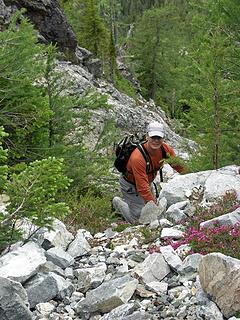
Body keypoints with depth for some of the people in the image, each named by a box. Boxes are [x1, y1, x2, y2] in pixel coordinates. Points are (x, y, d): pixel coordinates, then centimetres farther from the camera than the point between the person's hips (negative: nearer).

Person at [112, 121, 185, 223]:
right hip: (131, 186, -7)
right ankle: (118, 203, 17)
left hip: (148, 182, 7)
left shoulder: (165, 149, -18)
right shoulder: (137, 157, -39)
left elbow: (179, 165, -1)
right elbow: (142, 187, -38)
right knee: (140, 218, -6)